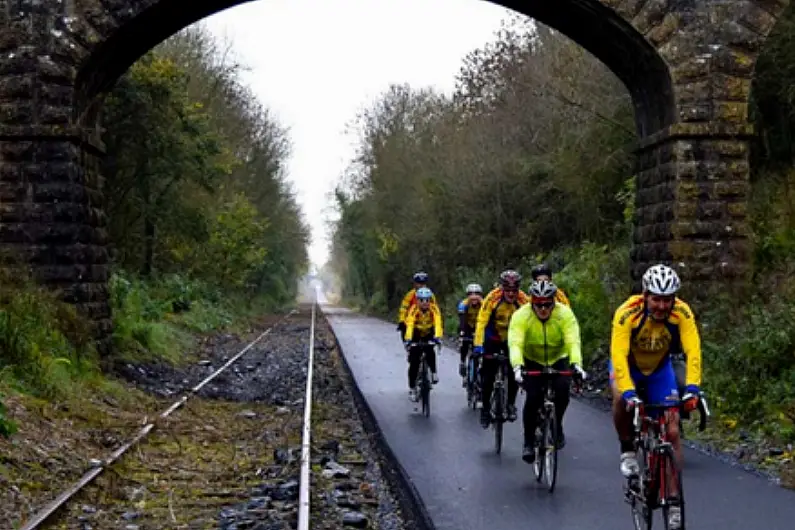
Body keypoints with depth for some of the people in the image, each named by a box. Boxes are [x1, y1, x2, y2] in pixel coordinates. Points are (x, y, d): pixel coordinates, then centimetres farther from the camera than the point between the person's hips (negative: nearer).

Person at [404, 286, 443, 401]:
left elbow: (438, 324, -35)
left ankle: (433, 373, -7)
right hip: (416, 337, -1)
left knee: (430, 352, -29)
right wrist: (408, 340, -52)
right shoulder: (414, 310, -26)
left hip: (429, 335, 1)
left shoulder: (434, 309, -22)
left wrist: (437, 337, -52)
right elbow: (409, 325, -38)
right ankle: (412, 388, 5)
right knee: (414, 363, -7)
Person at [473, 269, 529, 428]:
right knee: (487, 376, -4)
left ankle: (511, 404, 11)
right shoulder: (492, 298, -25)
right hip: (493, 339, -1)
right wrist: (478, 345, -34)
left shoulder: (524, 300, -22)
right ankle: (485, 408, 14)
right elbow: (481, 321, -27)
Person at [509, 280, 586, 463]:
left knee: (562, 390, -24)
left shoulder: (565, 314, -23)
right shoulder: (521, 315, -25)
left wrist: (576, 364, -50)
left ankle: (557, 426, 4)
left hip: (558, 360, 1)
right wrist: (517, 366, -53)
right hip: (532, 361, -1)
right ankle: (528, 442, -5)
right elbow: (515, 343, -36)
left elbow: (573, 341, -32)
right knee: (533, 397, -21)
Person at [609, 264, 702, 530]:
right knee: (621, 398, -35)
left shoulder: (682, 313, -28)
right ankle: (627, 450, -9)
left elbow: (693, 351, -34)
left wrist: (692, 388, -48)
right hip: (627, 365, -2)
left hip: (659, 368, 2)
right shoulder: (627, 313, -34)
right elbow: (619, 354, -41)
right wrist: (628, 392, -53)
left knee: (672, 432, -6)